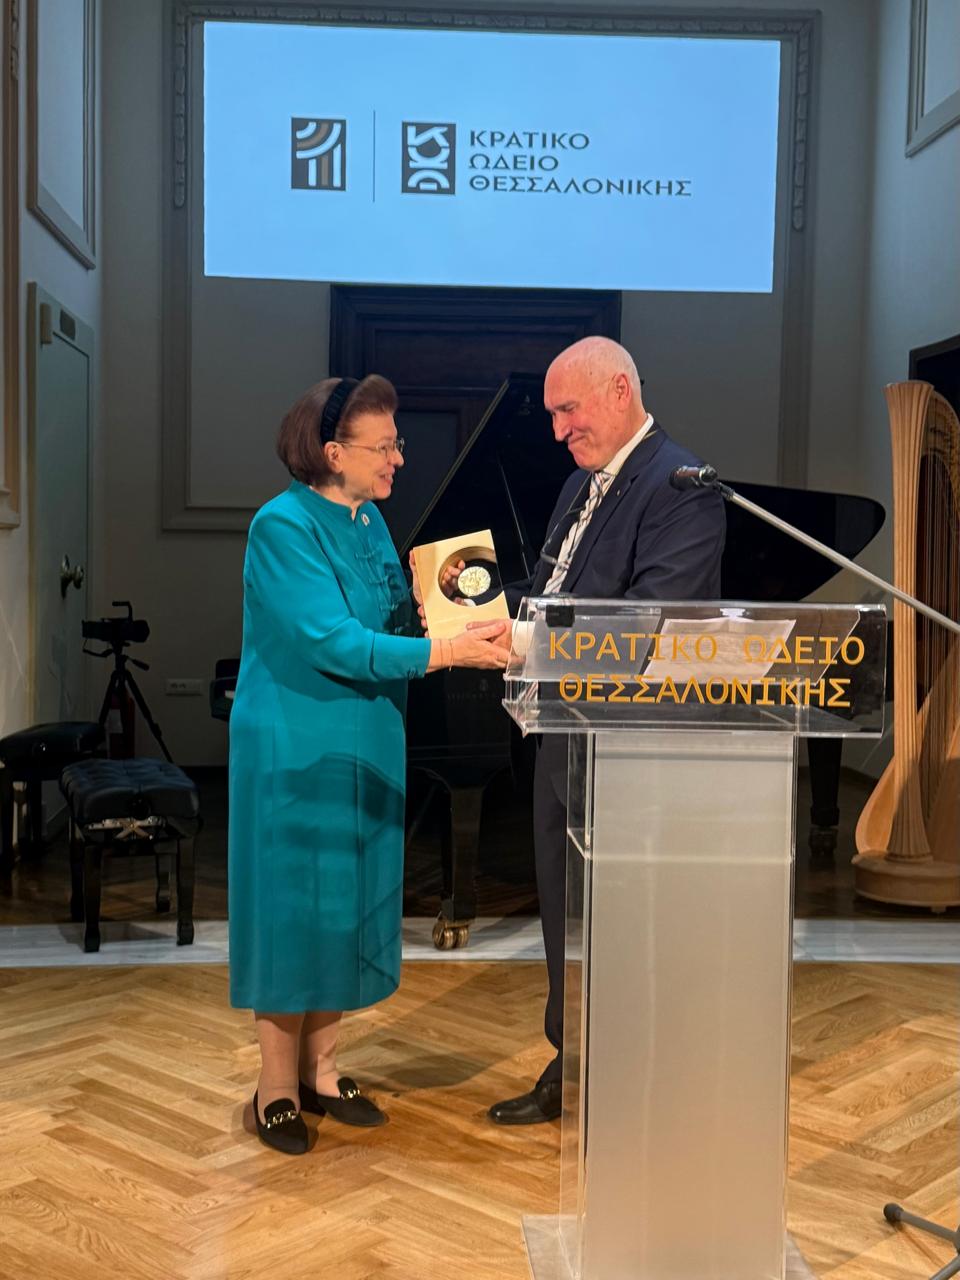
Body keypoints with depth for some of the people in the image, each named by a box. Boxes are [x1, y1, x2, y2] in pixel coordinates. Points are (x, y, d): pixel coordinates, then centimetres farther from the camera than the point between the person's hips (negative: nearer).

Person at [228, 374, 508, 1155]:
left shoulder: (370, 521, 7)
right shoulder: (283, 527, -17)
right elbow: (336, 643, -25)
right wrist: (452, 651, -29)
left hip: (365, 747, 8)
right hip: (296, 749, -7)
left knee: (349, 907, 12)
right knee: (293, 910, 2)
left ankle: (321, 1069, 26)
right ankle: (278, 1088, 16)